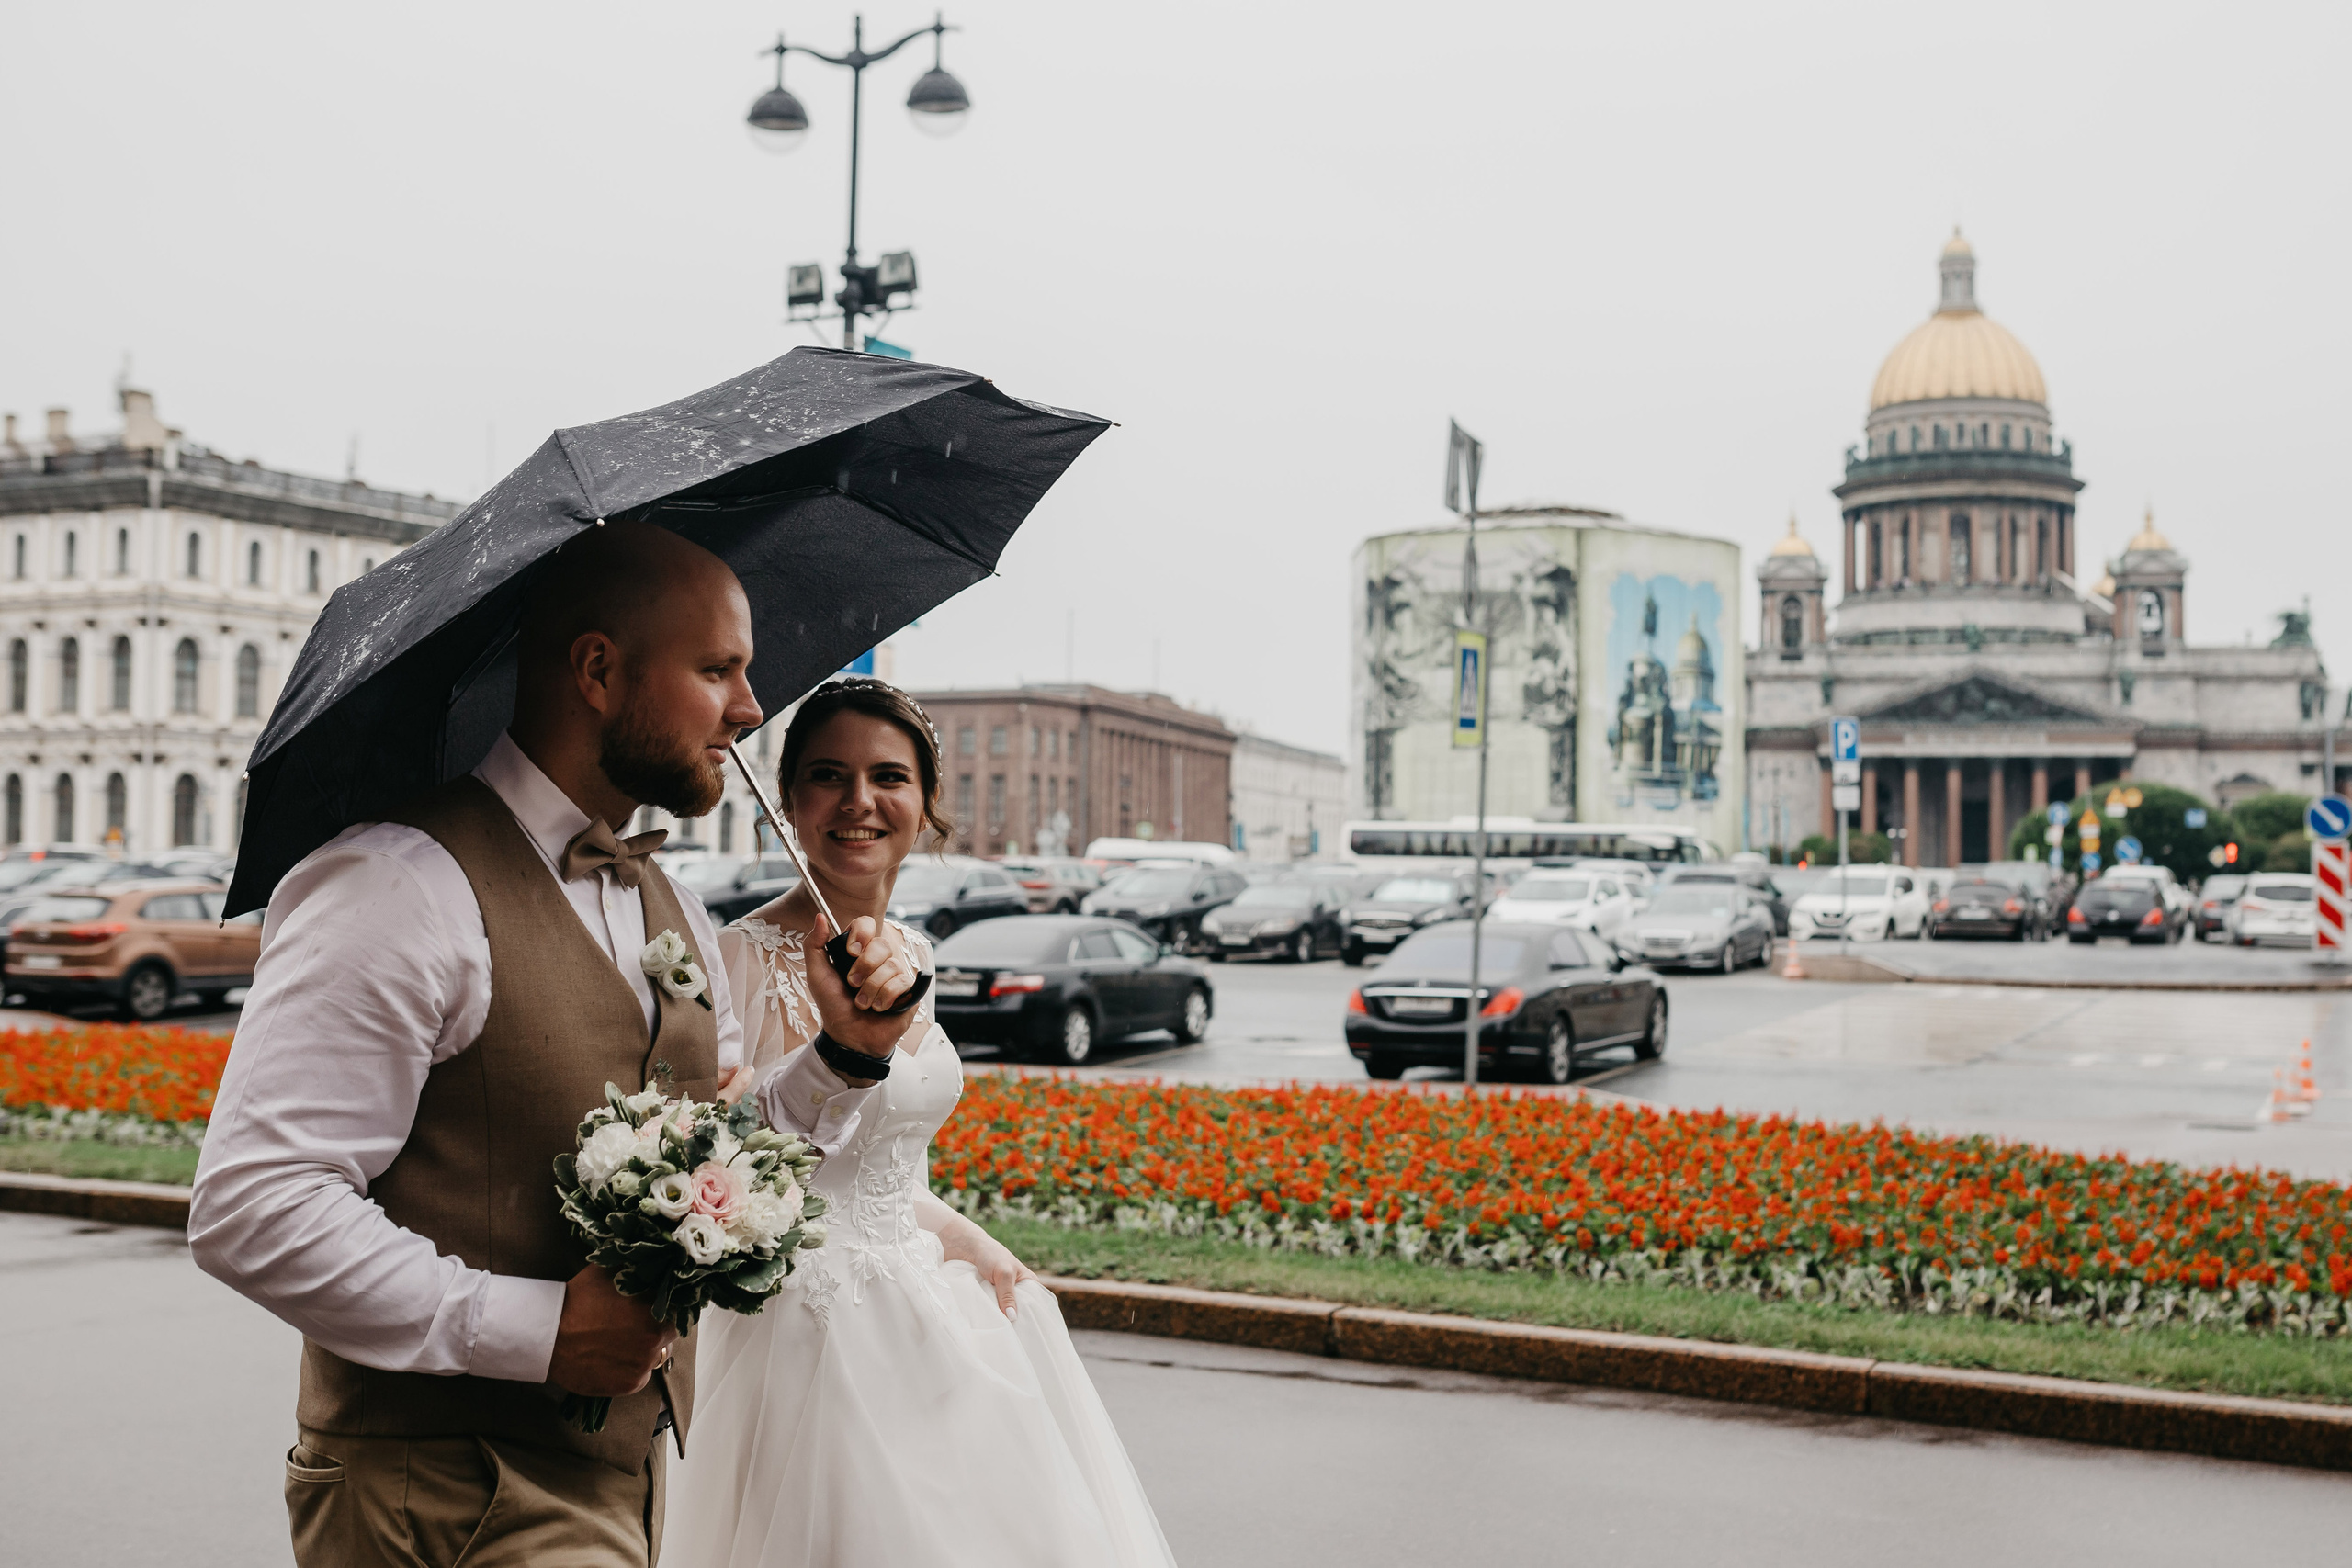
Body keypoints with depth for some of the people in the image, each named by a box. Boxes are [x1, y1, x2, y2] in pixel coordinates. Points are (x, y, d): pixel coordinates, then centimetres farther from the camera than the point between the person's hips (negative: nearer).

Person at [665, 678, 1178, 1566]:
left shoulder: (909, 957, 8)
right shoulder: (745, 960, -16)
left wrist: (968, 1242, 11)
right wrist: (841, 1054, -35)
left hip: (920, 1313, 8)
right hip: (808, 1321, -8)